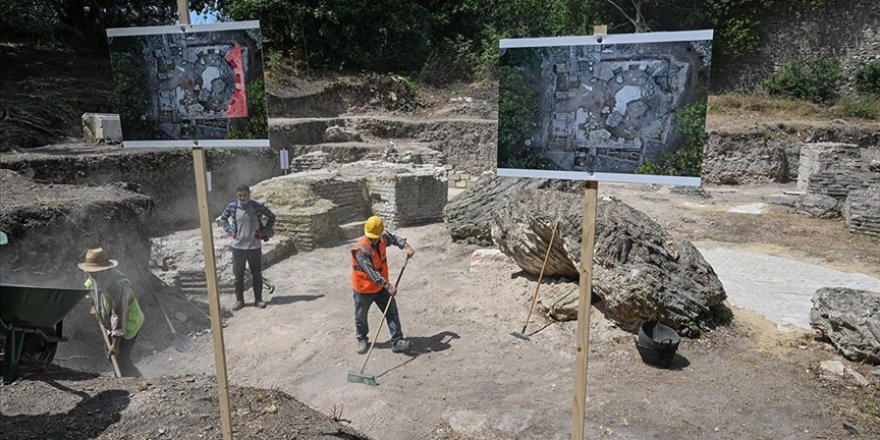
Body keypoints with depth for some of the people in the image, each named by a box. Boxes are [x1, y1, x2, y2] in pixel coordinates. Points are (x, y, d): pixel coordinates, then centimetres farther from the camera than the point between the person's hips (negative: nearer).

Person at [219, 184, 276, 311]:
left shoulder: (257, 206, -9)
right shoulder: (232, 207, -4)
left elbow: (271, 217, 6)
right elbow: (223, 219, 15)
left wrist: (265, 231, 0)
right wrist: (229, 231, 4)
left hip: (254, 246, -1)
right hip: (238, 247, 1)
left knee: (257, 274, 9)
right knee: (238, 275, 10)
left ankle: (258, 299, 22)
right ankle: (239, 300, 24)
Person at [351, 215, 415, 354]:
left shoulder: (383, 237, -11)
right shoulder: (360, 249, -31)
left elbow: (394, 238, 12)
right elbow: (371, 272, -36)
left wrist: (406, 246, -7)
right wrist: (388, 285, -41)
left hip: (380, 286, 5)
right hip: (364, 289, -5)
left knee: (392, 312, 1)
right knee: (361, 317, 13)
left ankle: (397, 341, 7)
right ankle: (362, 340, 37)